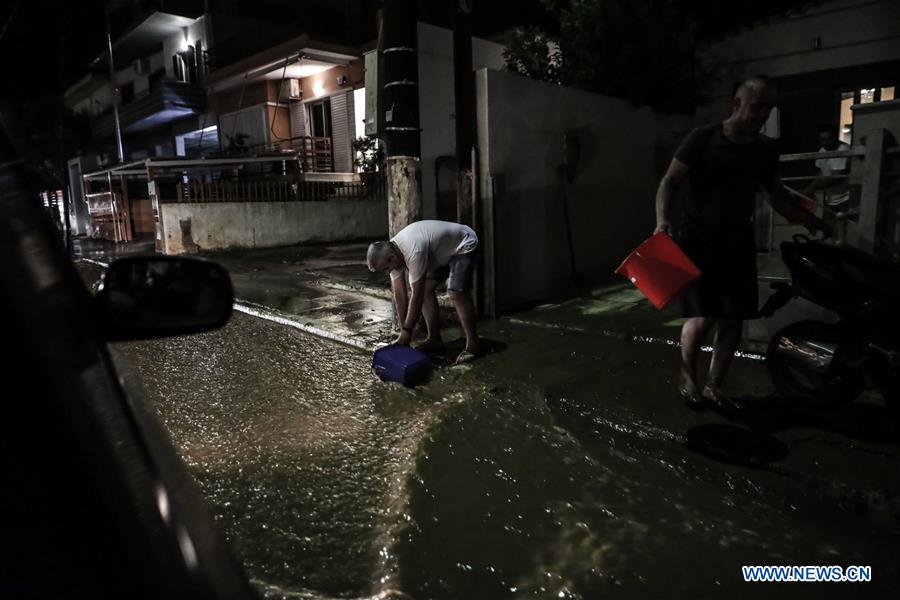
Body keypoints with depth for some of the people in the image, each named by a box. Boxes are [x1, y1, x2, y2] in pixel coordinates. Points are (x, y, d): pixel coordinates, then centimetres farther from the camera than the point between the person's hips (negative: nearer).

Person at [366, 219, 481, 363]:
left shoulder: (414, 253, -39)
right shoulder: (391, 252, -12)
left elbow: (416, 296, -31)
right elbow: (400, 294, -7)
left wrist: (407, 331, -23)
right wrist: (403, 331, -6)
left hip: (462, 245, -9)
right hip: (441, 251, 9)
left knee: (456, 293, -22)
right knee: (426, 289, -2)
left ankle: (473, 344, -11)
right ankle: (435, 339, 8)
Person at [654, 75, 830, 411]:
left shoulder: (765, 149, 8)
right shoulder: (703, 138, -8)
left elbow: (776, 195, 20)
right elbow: (669, 182, -9)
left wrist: (816, 224, 16)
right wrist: (662, 220, -27)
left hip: (739, 243, 6)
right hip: (699, 241, -5)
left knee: (733, 320, 4)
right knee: (702, 318, -12)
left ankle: (714, 387, 21)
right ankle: (687, 375, 15)